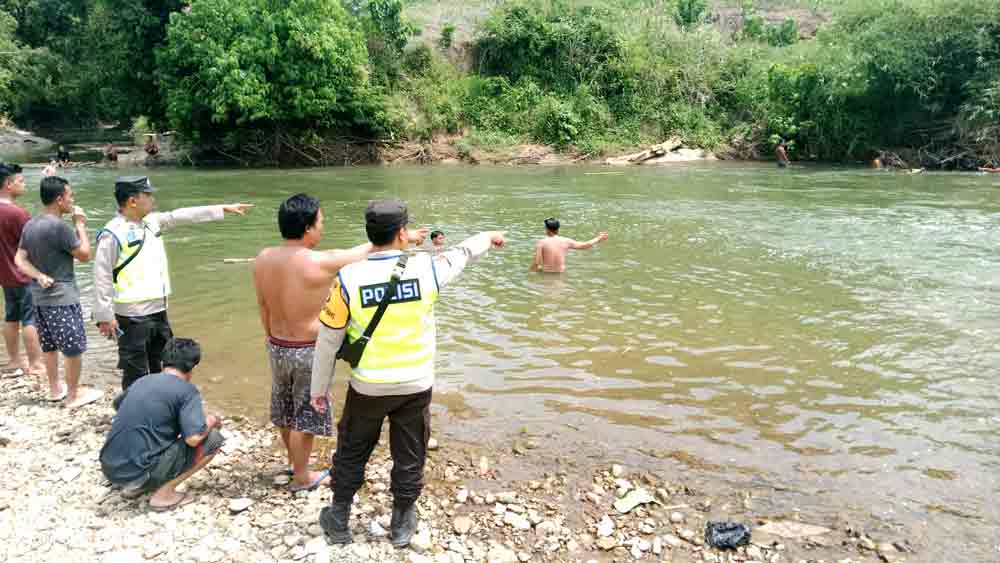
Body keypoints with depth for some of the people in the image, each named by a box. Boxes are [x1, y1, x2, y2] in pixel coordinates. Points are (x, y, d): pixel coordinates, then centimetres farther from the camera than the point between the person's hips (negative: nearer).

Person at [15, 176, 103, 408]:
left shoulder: (30, 225, 6)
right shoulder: (59, 226, -20)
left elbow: (20, 259, 6)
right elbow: (85, 255, -12)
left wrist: (39, 276, -5)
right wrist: (81, 225, -4)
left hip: (39, 296, 9)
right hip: (62, 298, -9)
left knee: (49, 346, 19)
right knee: (73, 348, 2)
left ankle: (55, 389, 31)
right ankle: (73, 395, 12)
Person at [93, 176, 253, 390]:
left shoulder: (152, 221, 6)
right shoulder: (113, 233, -15)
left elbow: (183, 216, 14)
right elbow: (102, 277, -15)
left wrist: (224, 209, 14)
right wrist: (104, 316, -15)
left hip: (159, 311, 8)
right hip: (132, 317, -8)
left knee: (162, 369, 20)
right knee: (135, 375, 2)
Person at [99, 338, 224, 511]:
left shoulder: (143, 381, 13)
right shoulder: (187, 390, -8)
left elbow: (117, 404, 34)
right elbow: (194, 438, -19)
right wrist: (211, 421, 2)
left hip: (110, 468, 8)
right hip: (137, 471, -8)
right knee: (213, 439, 0)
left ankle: (134, 486, 16)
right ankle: (164, 494, -1)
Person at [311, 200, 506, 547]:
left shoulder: (349, 278, -15)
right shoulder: (426, 268, -12)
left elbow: (328, 339, -8)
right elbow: (461, 254, 9)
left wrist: (319, 388, 6)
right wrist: (489, 238, 31)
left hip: (368, 388, 0)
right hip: (416, 386, 1)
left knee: (351, 454, 21)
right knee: (409, 458, 19)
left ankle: (339, 521, 37)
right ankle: (401, 525, 36)